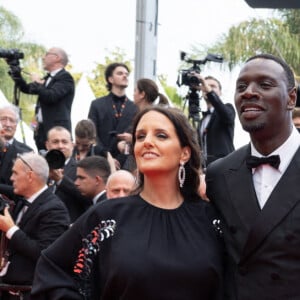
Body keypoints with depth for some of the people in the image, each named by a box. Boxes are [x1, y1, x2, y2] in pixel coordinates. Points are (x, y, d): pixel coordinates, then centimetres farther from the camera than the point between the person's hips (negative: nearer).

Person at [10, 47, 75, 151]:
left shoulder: (65, 77, -8)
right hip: (42, 130, 9)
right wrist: (15, 71, 14)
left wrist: (37, 83, -6)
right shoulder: (48, 78, 19)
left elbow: (51, 96, -21)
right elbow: (27, 89, 22)